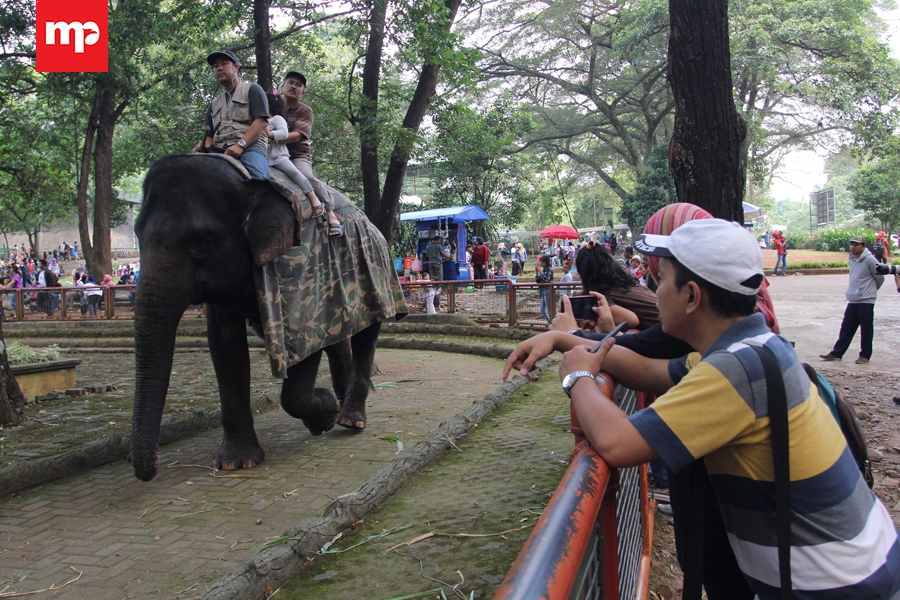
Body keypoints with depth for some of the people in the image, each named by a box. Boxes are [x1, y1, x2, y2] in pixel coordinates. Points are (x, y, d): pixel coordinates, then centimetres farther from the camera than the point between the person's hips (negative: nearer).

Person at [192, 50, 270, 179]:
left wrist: (240, 144, -13)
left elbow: (261, 121, 1)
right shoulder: (214, 104, 33)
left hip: (250, 145, -4)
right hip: (218, 150, 5)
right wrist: (205, 144, 0)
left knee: (257, 179, -38)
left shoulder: (252, 89, 16)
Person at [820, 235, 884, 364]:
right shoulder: (851, 259, 10)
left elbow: (880, 277, -6)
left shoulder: (870, 260, -13)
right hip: (852, 300, 7)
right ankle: (836, 353, 14)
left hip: (866, 301, -7)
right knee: (846, 327, 10)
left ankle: (865, 355, 12)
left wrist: (871, 290, 8)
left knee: (866, 329, 3)